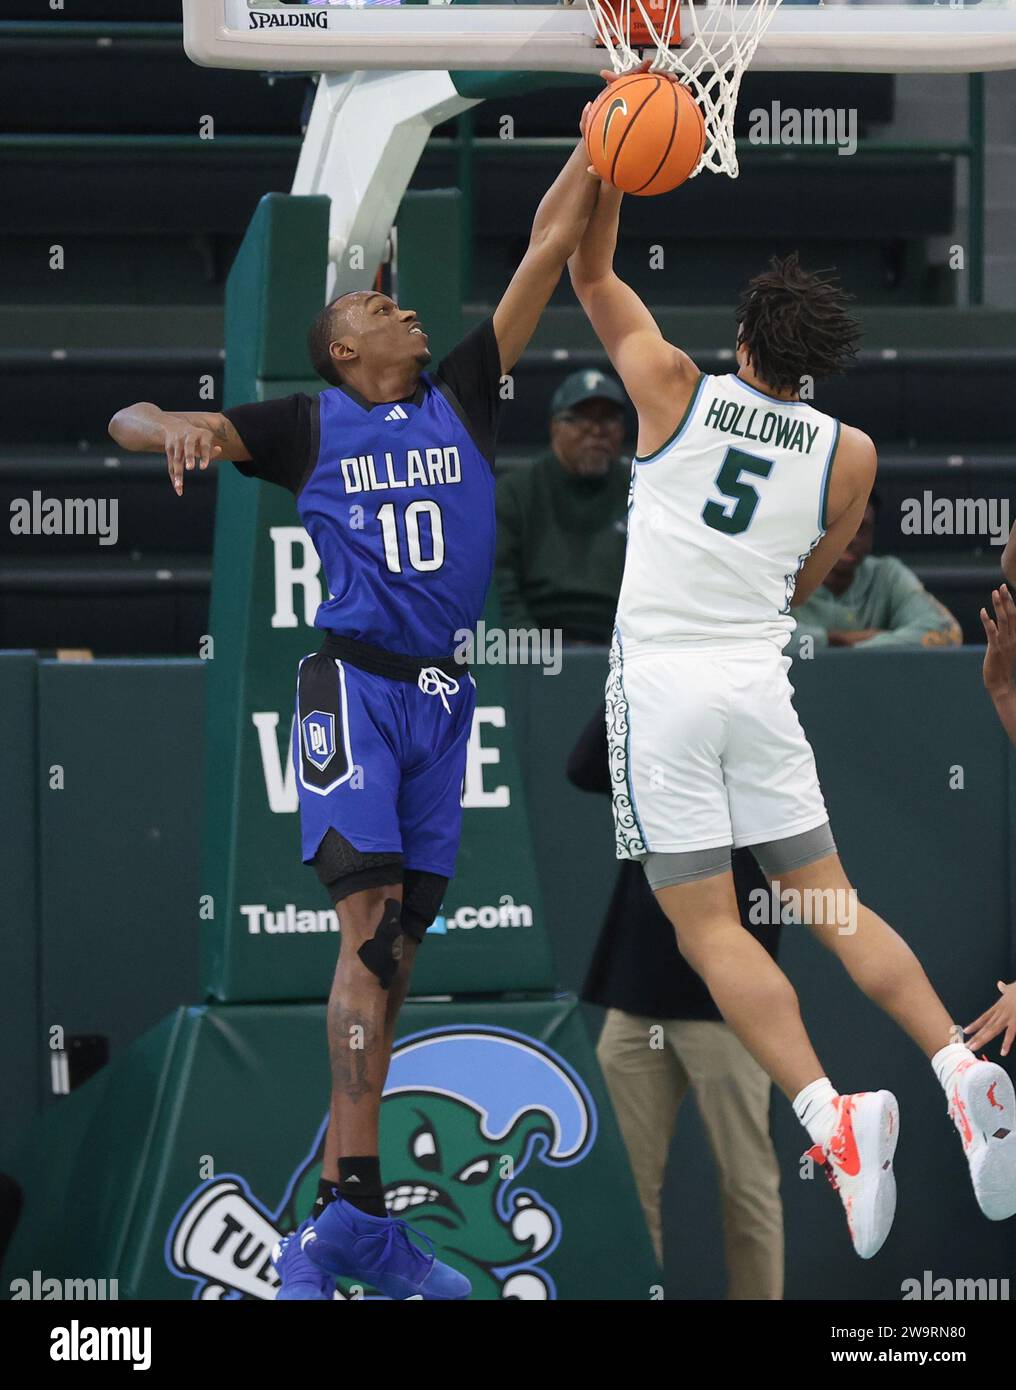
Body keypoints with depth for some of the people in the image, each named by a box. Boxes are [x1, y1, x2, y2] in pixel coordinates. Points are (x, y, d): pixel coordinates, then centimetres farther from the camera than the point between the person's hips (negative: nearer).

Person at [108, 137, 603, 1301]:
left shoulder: (460, 398, 13)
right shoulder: (307, 425, 3)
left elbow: (547, 246, 12)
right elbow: (127, 423, -3)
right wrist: (173, 426, -25)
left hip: (441, 693, 5)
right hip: (354, 681, -5)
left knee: (397, 942, 4)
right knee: (370, 920, -17)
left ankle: (332, 1218, 7)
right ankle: (357, 1205, -23)